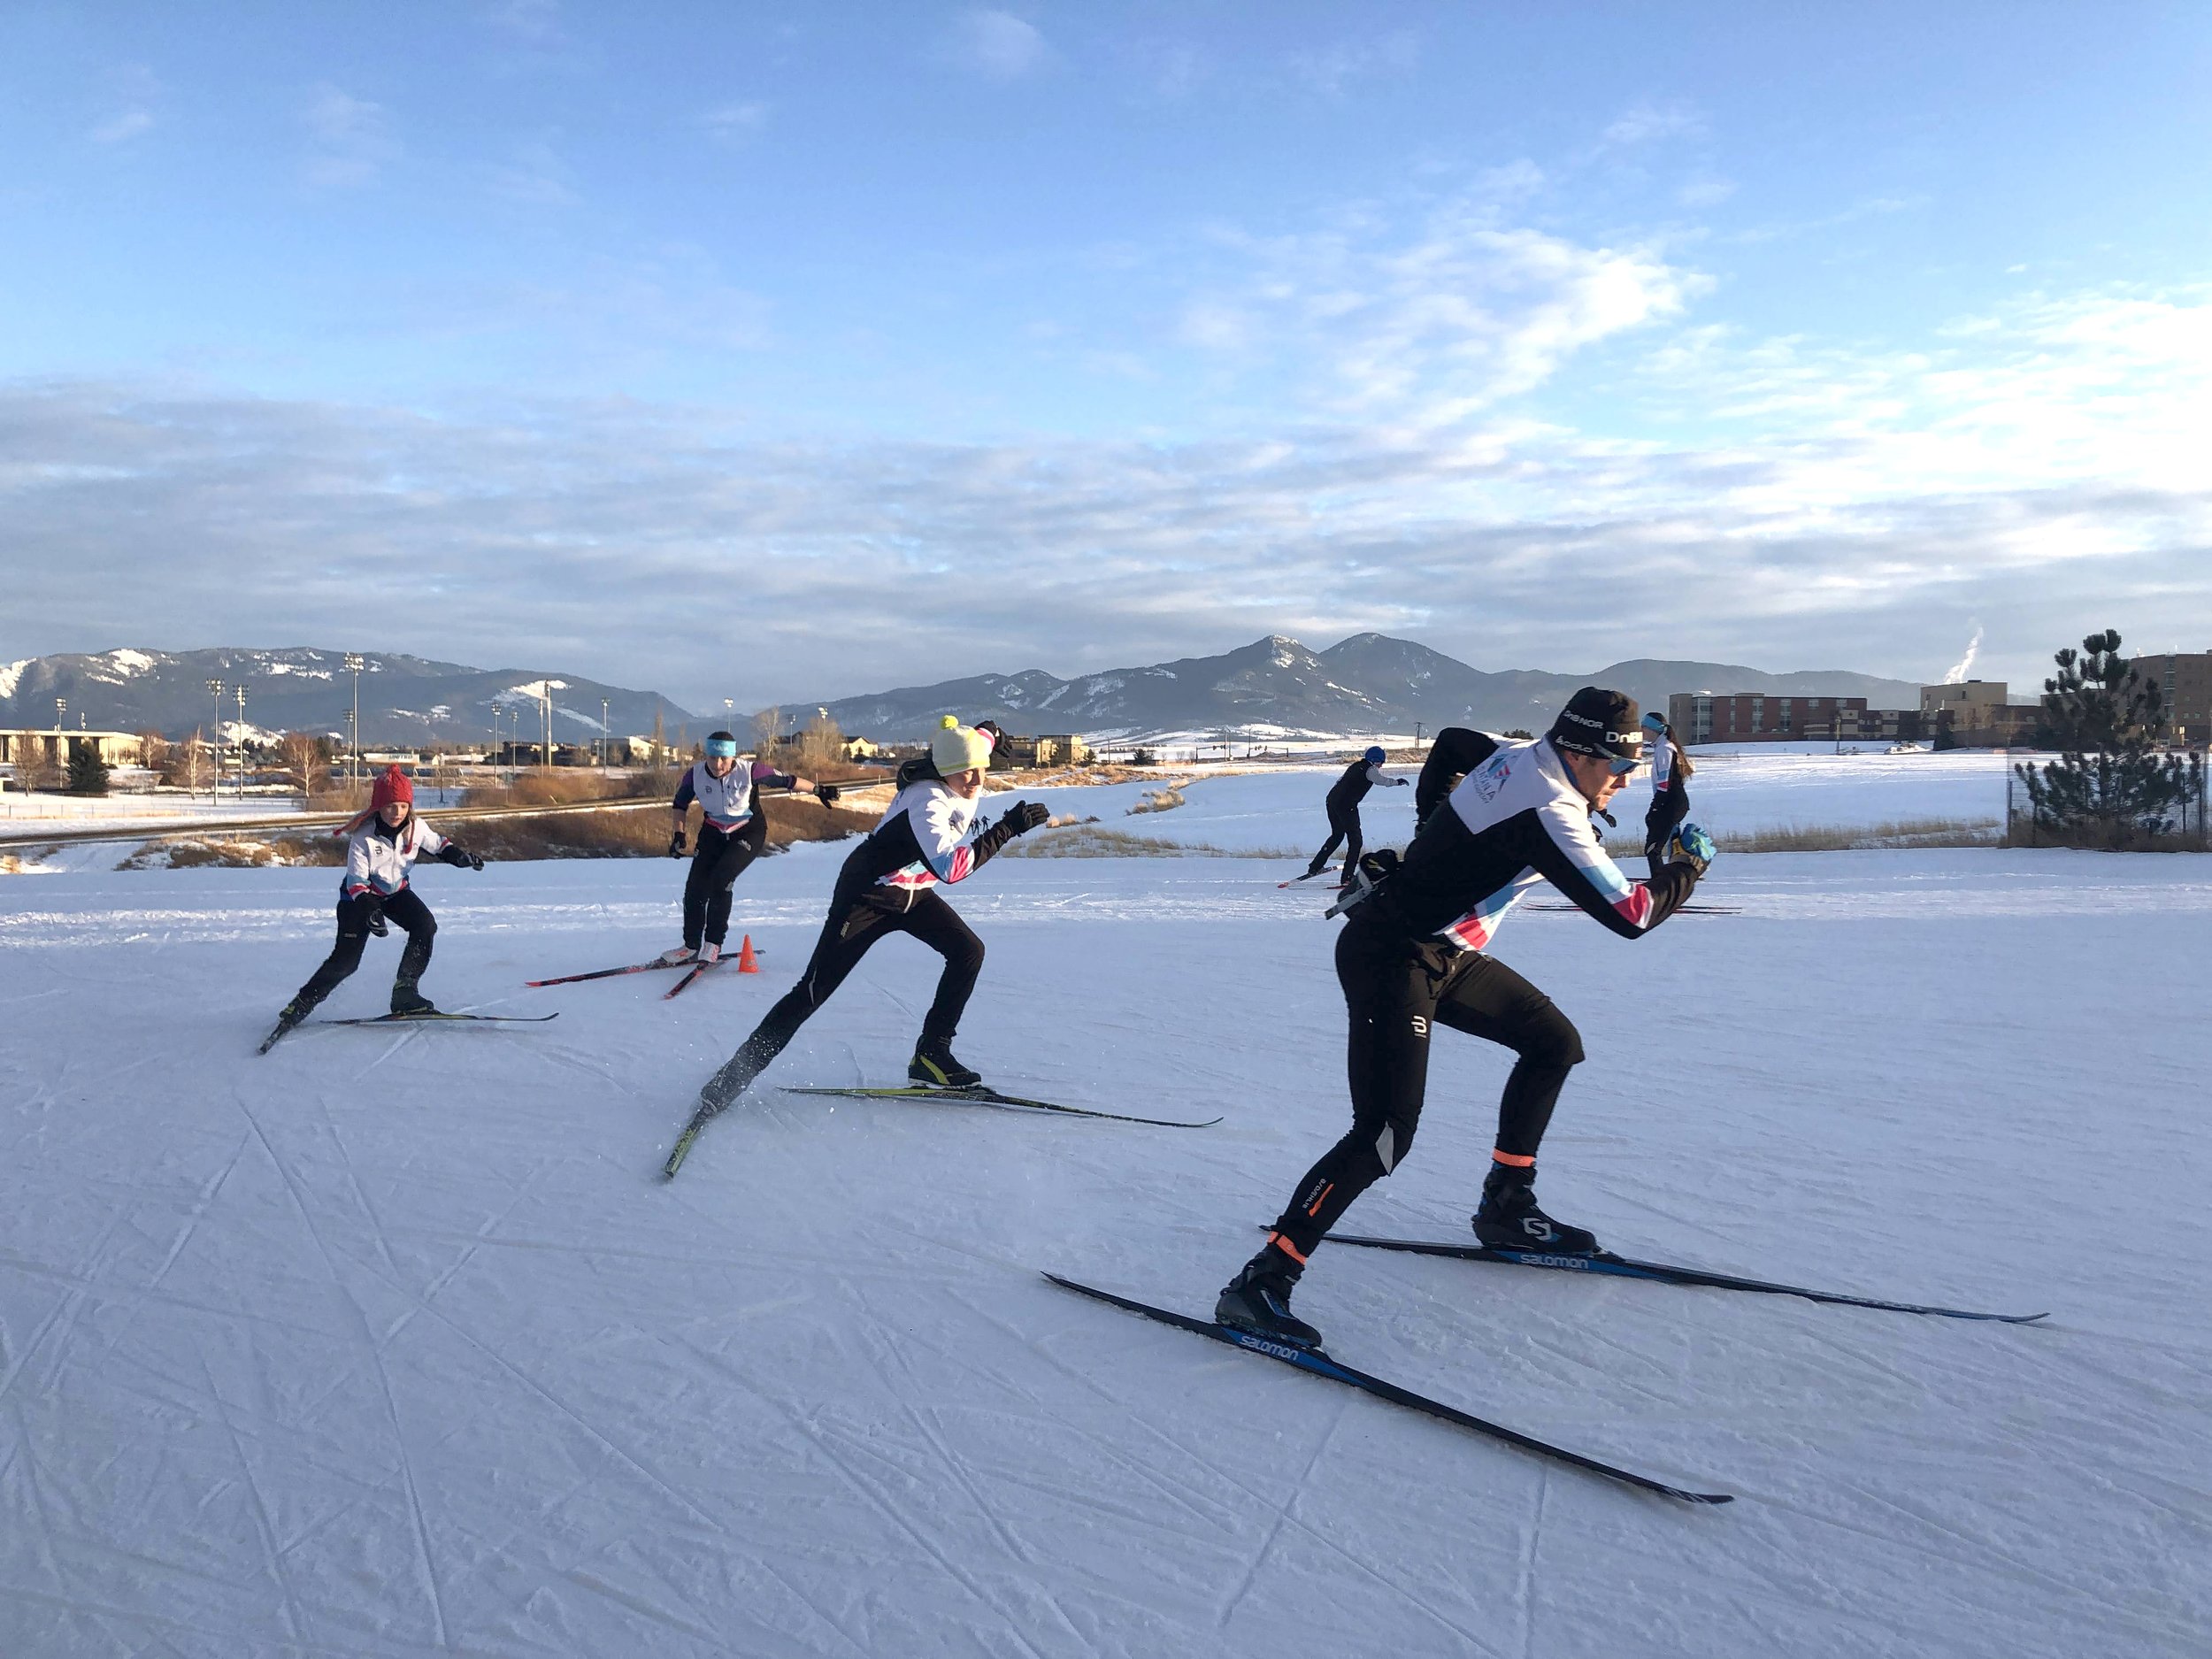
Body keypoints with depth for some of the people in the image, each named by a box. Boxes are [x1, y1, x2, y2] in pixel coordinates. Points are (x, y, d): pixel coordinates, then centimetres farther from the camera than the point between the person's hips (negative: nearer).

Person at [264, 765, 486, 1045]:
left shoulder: (416, 827, -16)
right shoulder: (364, 836, -28)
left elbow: (438, 845, 6)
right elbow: (356, 881, -25)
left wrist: (462, 856, -13)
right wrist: (370, 911, -41)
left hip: (395, 890, 5)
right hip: (359, 894, -4)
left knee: (425, 926, -21)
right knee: (346, 958, -14)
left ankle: (405, 993, -11)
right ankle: (300, 1006, 1)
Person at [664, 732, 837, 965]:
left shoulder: (749, 771, -25)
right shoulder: (695, 774, -16)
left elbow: (786, 780, -12)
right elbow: (680, 803, 2)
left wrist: (818, 789, -6)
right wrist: (679, 834, -7)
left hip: (749, 832, -4)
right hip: (713, 833, 4)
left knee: (721, 879, -24)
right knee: (695, 887, -4)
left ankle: (713, 944, -12)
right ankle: (691, 946, 15)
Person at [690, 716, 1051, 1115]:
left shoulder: (965, 788, -6)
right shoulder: (927, 802, -30)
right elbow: (951, 868, -42)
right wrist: (1007, 829, -40)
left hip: (913, 891, 8)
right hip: (868, 893, -8)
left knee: (969, 950, -10)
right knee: (814, 989, -10)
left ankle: (931, 1054, -1)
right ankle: (731, 1079, -3)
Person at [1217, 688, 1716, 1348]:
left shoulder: (1519, 755, 3)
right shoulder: (1546, 814, -23)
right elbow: (1630, 914, -21)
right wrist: (1685, 867, -4)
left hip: (1445, 954, 10)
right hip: (1390, 959, -10)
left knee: (1554, 1042, 14)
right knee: (1386, 1133, -18)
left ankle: (1506, 1206, 24)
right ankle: (1261, 1282, -15)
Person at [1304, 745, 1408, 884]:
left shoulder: (1356, 766, 22)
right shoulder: (1370, 769, -2)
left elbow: (1340, 781, 30)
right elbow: (1380, 780, -19)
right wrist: (1397, 781, -6)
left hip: (1332, 799, 9)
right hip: (1346, 805, -9)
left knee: (1337, 835, 26)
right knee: (1355, 840, -1)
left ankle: (1315, 867, 27)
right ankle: (1347, 877, -7)